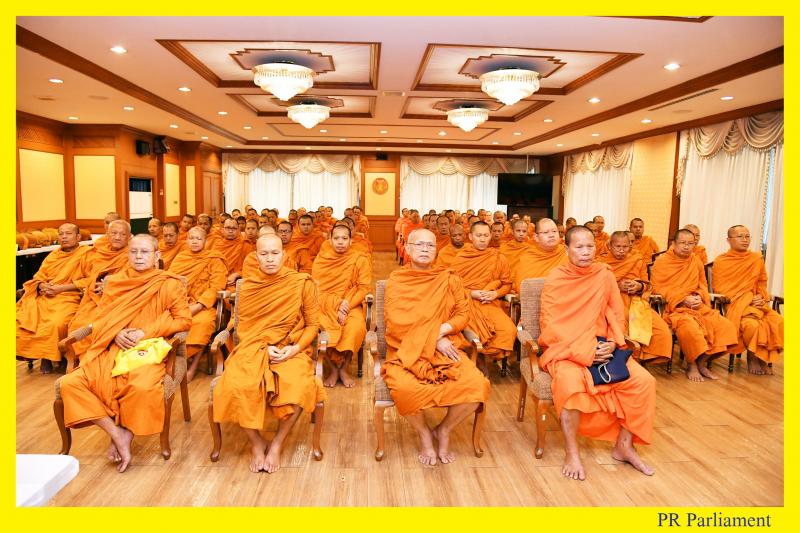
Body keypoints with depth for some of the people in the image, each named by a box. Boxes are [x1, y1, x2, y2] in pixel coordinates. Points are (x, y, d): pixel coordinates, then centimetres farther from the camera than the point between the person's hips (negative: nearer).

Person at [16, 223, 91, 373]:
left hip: (68, 298, -6)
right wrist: (43, 286, -6)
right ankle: (33, 354, -2)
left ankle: (49, 356, -7)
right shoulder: (53, 254, 20)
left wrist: (62, 288, -13)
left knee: (55, 324, -31)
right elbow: (38, 278, 18)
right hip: (43, 297, 6)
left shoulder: (86, 253, 1)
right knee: (20, 319, -17)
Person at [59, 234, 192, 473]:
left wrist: (145, 332, -10)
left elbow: (184, 320, -2)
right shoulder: (115, 282, 14)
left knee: (142, 387, -35)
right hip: (113, 348, 5)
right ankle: (117, 433, -12)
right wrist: (117, 333, -7)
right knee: (70, 383, -19)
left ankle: (125, 433, -4)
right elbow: (100, 318, 16)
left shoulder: (169, 284, 3)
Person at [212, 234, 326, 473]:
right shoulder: (247, 286, 6)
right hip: (253, 348, 2)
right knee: (237, 386, -30)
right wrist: (265, 347, -10)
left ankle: (277, 443, -6)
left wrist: (295, 349, -13)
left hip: (291, 350, -1)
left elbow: (313, 324, 3)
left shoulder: (302, 283, 0)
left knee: (299, 386, -33)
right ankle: (256, 442, -2)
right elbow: (243, 328, 8)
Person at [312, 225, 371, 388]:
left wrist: (347, 305, -17)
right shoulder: (321, 259, 2)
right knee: (318, 327, -29)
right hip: (325, 304, 1)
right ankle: (333, 368, -6)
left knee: (357, 327, -31)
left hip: (352, 305, -1)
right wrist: (336, 305, -16)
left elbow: (363, 288, -3)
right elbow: (316, 288, -2)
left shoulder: (360, 259, 0)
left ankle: (344, 368, -7)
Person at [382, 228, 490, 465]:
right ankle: (424, 433, 2)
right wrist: (434, 339, -12)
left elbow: (462, 314, 8)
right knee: (403, 388, -35)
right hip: (406, 351, -2)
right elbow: (396, 322, -5)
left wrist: (442, 330, -13)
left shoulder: (449, 279, 10)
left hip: (446, 350, 2)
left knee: (477, 386, -25)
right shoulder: (396, 280, 4)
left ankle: (444, 430, 8)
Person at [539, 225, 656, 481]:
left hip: (602, 347, 5)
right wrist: (584, 351, -18)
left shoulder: (605, 275, 4)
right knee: (570, 381, -34)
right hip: (564, 350, -4)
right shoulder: (555, 280, -8)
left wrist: (613, 342, -8)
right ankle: (571, 453, -16)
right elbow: (550, 328, -10)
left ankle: (624, 446, 4)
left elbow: (616, 315, 10)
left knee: (643, 380, -13)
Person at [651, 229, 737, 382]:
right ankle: (691, 365, -6)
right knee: (690, 327, -35)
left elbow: (703, 285, 20)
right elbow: (657, 289, -7)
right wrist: (683, 299, -16)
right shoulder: (662, 261, -3)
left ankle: (701, 362, 4)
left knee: (725, 326, -13)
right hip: (673, 307, -6)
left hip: (698, 306, 6)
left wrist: (699, 297, -4)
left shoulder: (696, 261, 13)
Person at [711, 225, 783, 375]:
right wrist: (746, 299, -11)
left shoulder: (757, 259, 11)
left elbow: (762, 282, 21)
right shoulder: (720, 262, -1)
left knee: (778, 322, -22)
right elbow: (719, 289, -3)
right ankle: (752, 357, -6)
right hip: (733, 305, -5)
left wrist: (761, 297, 0)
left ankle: (764, 357, -4)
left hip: (756, 304, 5)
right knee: (752, 324, -33)